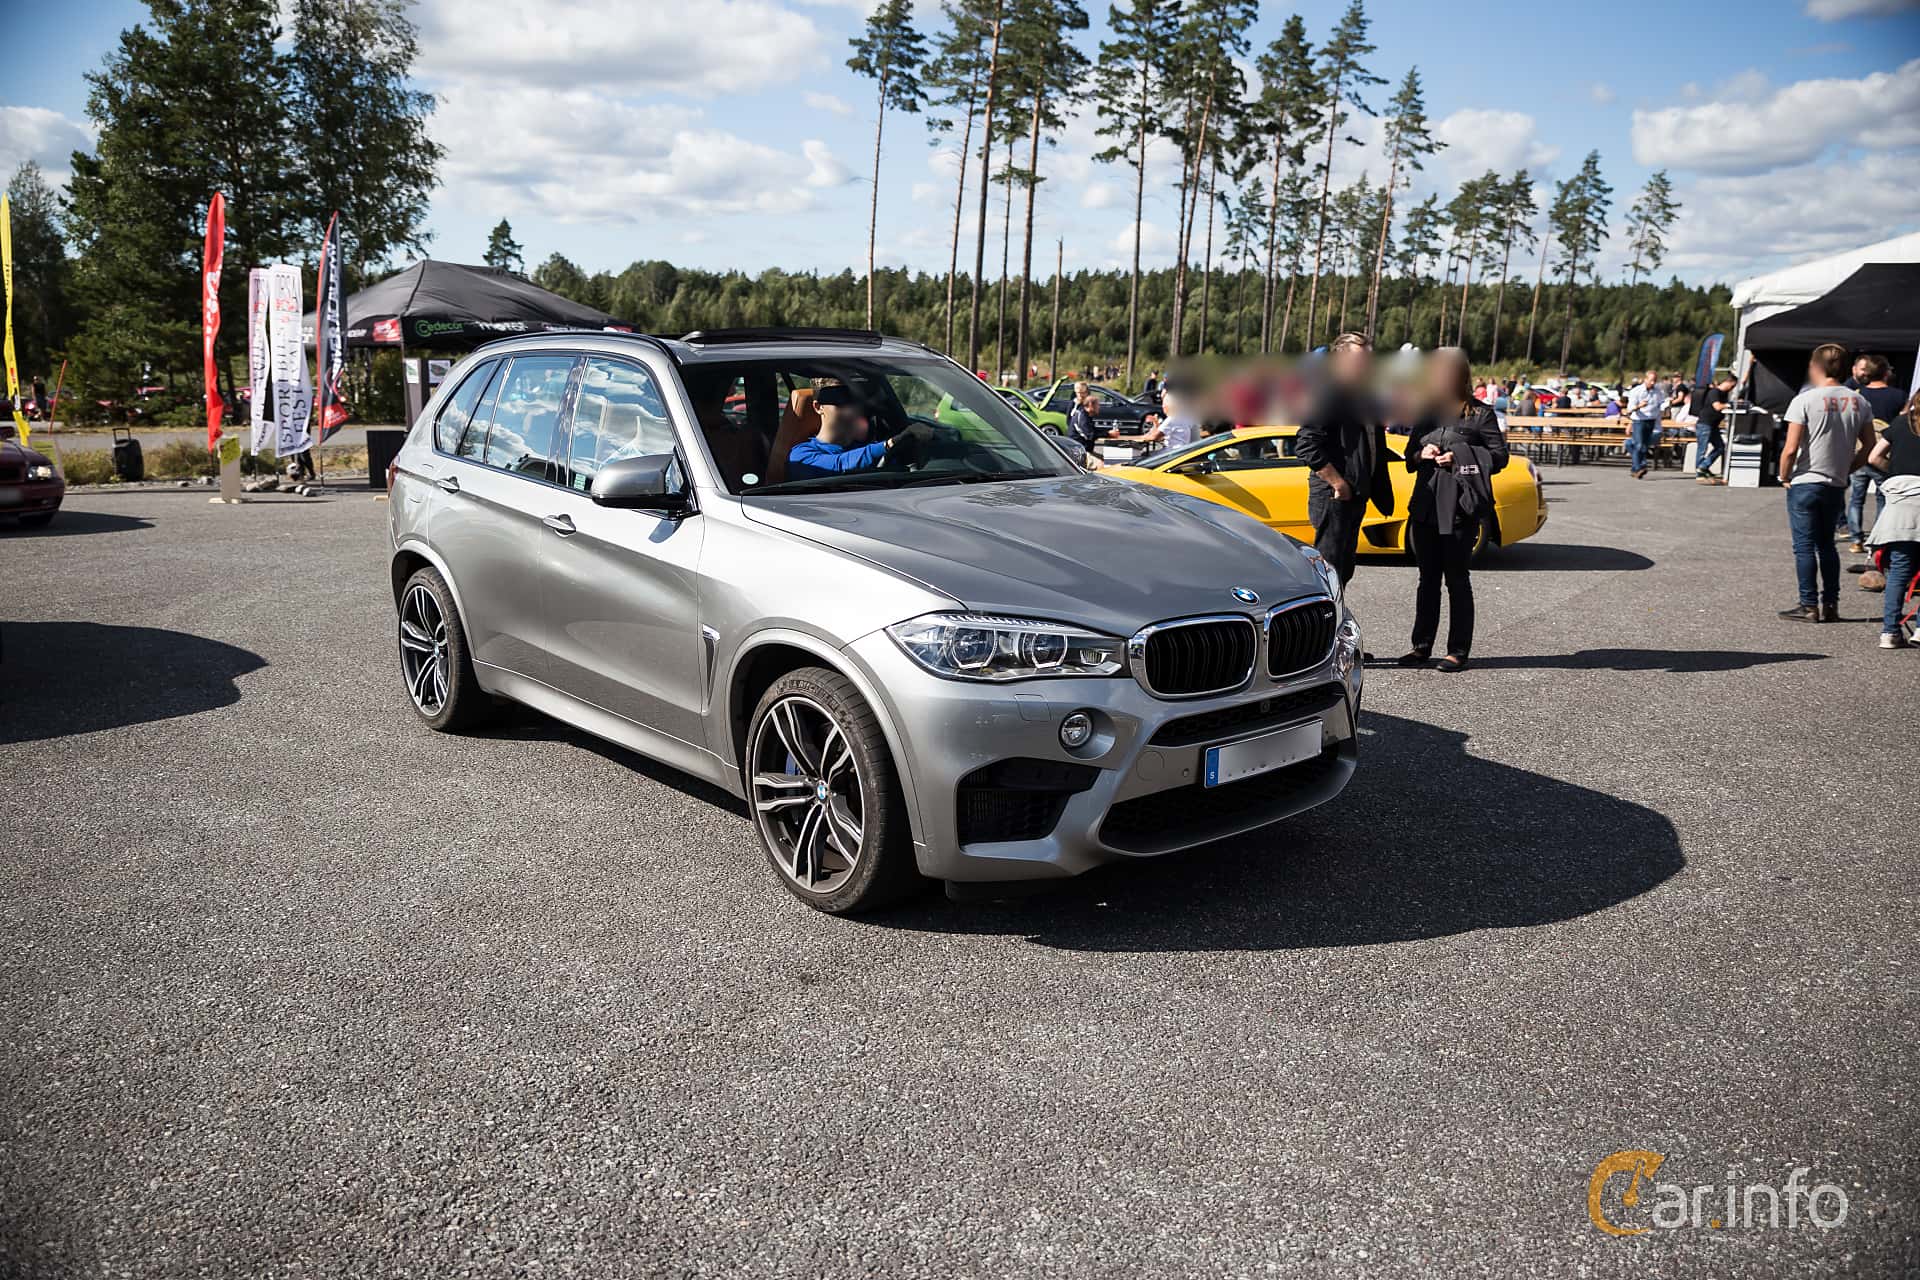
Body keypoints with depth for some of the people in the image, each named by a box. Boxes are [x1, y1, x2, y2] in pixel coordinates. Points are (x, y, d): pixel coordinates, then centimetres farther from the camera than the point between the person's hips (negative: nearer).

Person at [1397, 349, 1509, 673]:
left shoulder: (1480, 415, -1)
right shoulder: (1425, 414, 13)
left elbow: (1498, 456, -3)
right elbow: (1410, 455, 19)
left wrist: (1459, 459, -14)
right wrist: (1422, 454, -3)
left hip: (1461, 506, -5)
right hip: (1426, 504, 5)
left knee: (1457, 579, 0)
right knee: (1428, 578, 10)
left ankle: (1458, 651, 7)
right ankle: (1421, 646, 16)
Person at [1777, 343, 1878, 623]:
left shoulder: (1804, 400, -12)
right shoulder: (1859, 403, 5)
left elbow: (1791, 449, -16)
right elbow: (1869, 445, 8)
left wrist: (1784, 476, -1)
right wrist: (1845, 469, 16)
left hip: (1805, 483, -5)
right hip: (1837, 485, 6)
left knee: (1804, 546, 0)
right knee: (1827, 545, 16)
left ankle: (1809, 606, 1)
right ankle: (1830, 605, 17)